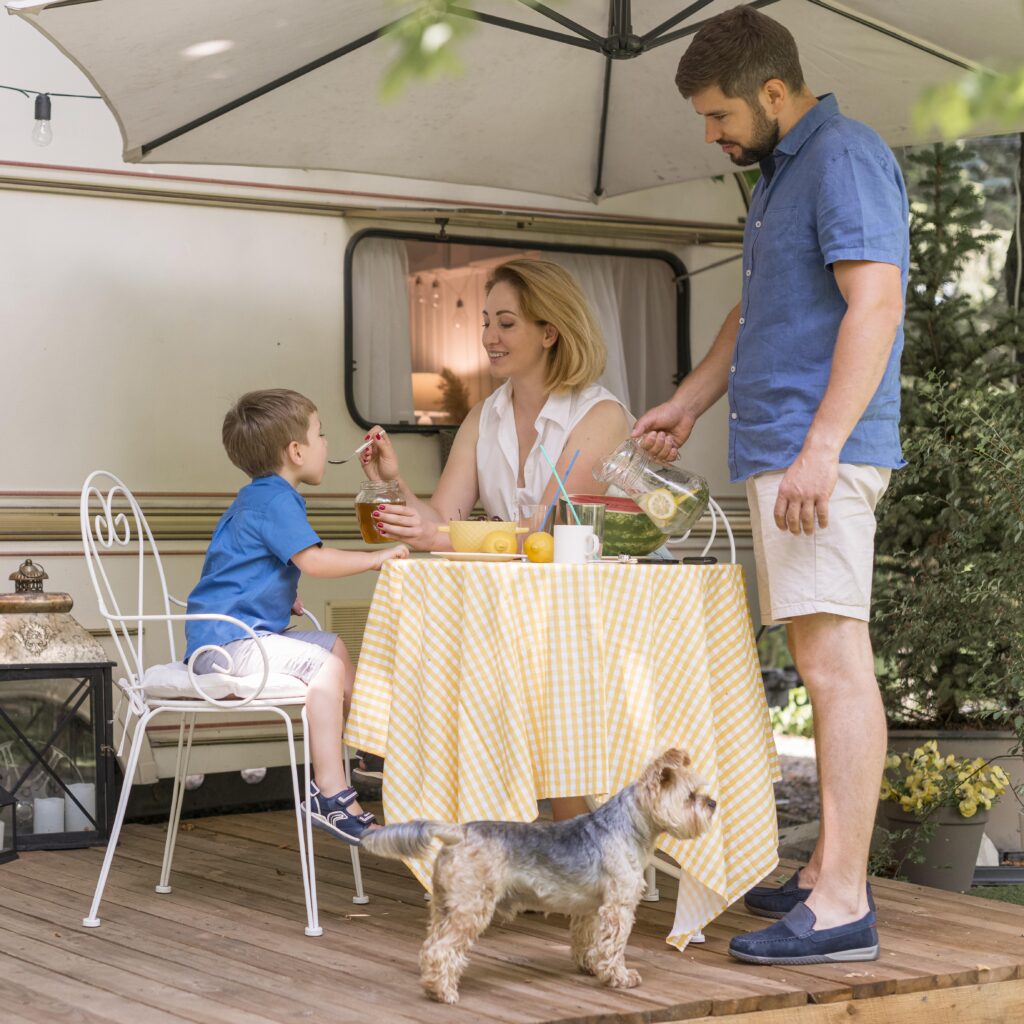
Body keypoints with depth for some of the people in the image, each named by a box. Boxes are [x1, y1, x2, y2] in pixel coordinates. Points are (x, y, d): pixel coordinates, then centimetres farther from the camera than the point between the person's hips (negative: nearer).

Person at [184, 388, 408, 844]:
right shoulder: (273, 500, -16)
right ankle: (329, 796, -28)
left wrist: (281, 599, 22)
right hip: (227, 640, -11)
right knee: (324, 665, -25)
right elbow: (313, 559, -27)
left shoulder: (260, 498, 20)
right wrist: (376, 557, -16)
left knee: (336, 648, 20)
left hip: (246, 631, 11)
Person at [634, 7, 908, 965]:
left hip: (818, 455, -10)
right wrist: (686, 404, 31)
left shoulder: (846, 157, -9)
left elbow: (874, 304, -19)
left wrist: (820, 448, -25)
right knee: (821, 665, 12)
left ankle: (841, 905, -13)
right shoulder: (779, 174, 22)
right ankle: (827, 869, 18)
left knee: (834, 663, -12)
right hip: (776, 452, 10)